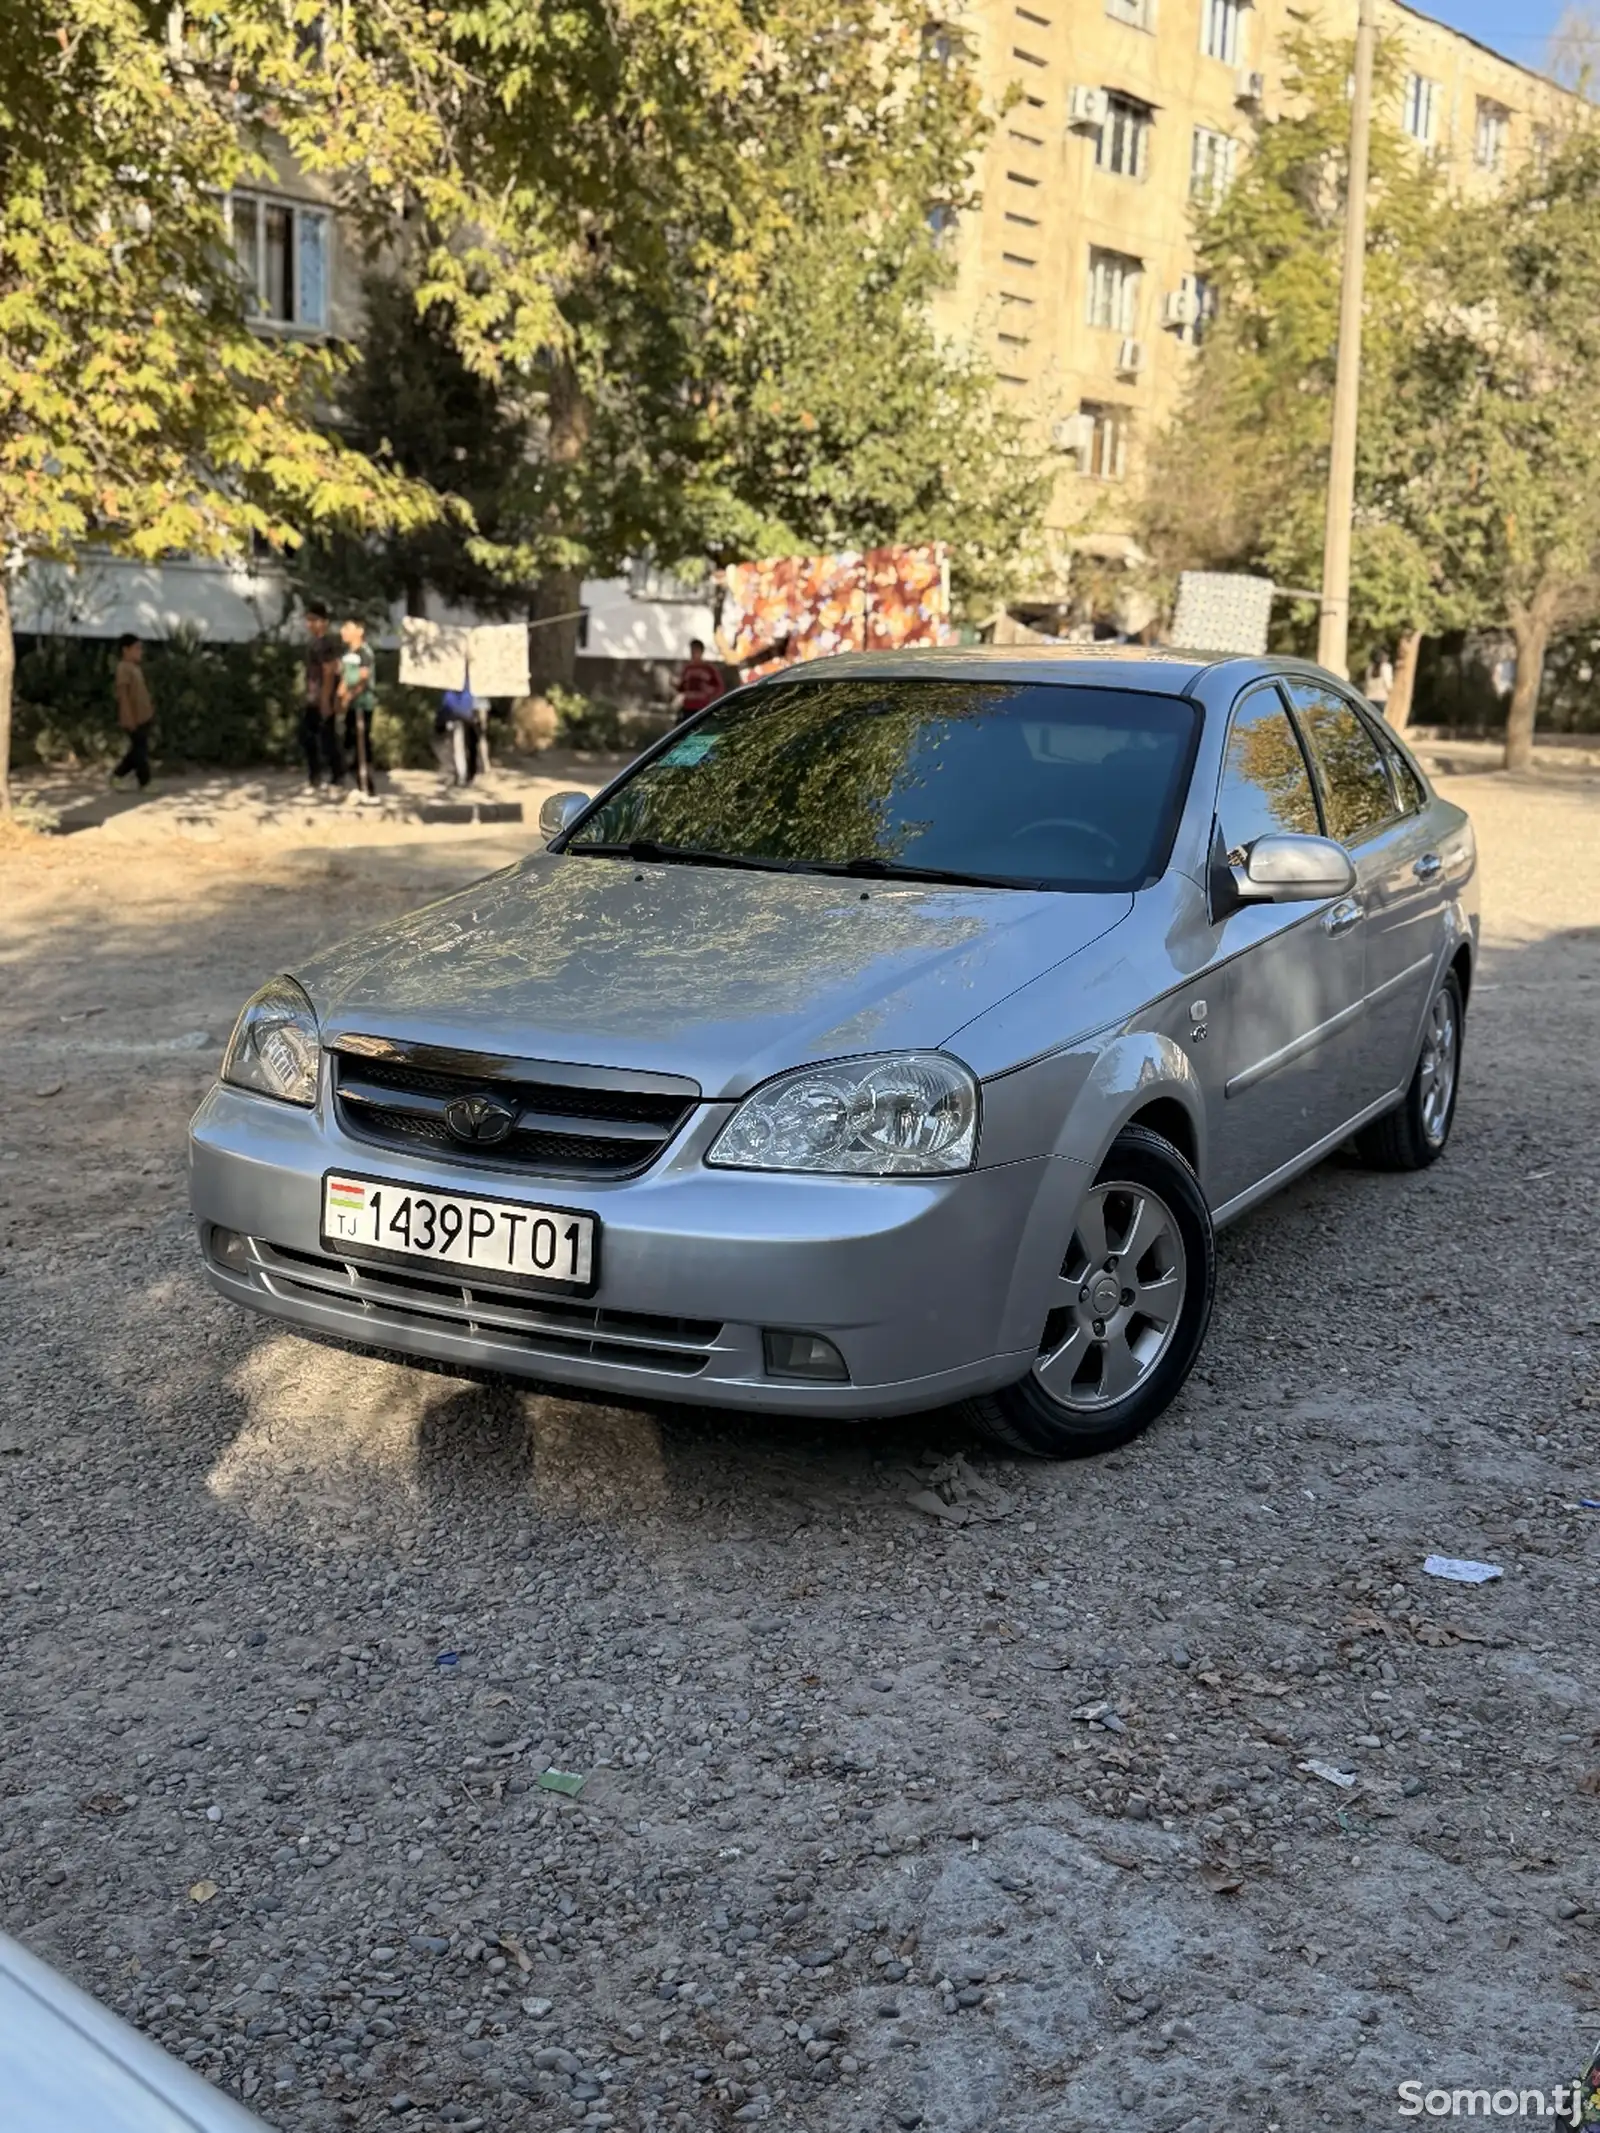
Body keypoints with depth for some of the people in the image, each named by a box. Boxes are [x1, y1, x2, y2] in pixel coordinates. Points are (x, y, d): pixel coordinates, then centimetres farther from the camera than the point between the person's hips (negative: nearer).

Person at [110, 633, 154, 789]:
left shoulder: (136, 667, 15)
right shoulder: (124, 668, -14)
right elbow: (123, 694, -19)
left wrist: (149, 708, 20)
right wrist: (130, 718, -22)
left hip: (143, 717, 10)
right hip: (134, 718, -10)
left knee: (138, 749, 13)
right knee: (140, 750, -3)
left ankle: (117, 775, 22)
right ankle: (144, 783, 3)